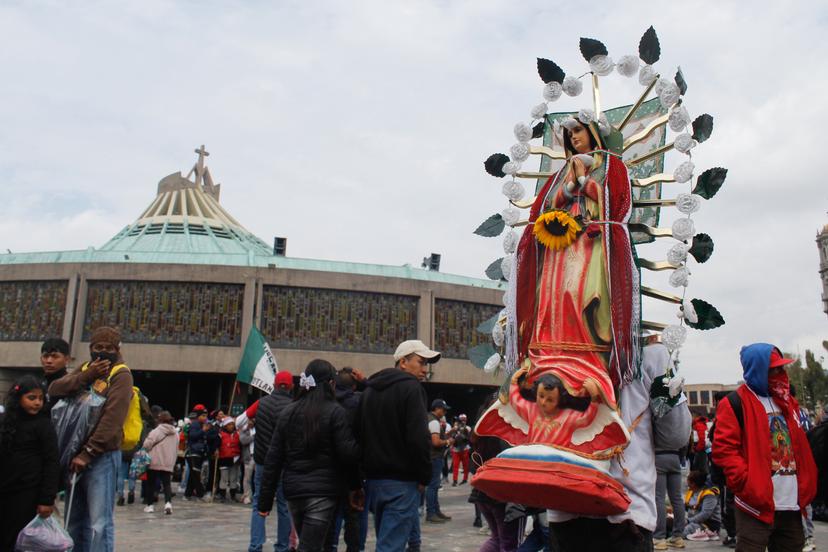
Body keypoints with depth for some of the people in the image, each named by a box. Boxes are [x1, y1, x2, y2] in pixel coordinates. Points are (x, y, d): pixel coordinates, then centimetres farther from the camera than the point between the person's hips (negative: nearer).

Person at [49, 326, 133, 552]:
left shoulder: (121, 375, -7)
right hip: (76, 453, 7)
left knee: (99, 522, -9)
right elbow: (54, 389, -1)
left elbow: (112, 419, -16)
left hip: (102, 456, -7)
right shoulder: (84, 369, 16)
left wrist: (88, 453, -20)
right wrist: (87, 376, -13)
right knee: (76, 519, 15)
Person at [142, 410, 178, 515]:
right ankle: (168, 502, -16)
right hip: (168, 464, 4)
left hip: (154, 463, -4)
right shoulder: (175, 433, 8)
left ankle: (149, 505, 16)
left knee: (151, 484, 11)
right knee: (167, 484, 4)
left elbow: (146, 445, -13)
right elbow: (176, 450, 14)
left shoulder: (156, 431, -11)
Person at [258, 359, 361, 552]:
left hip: (293, 490, 5)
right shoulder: (335, 412, -8)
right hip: (323, 491, -5)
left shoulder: (288, 412, 6)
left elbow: (273, 458, 5)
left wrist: (266, 499, 7)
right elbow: (348, 453, -13)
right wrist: (355, 486, 2)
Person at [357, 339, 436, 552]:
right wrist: (424, 476, -7)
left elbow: (359, 435, 16)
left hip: (373, 479, 8)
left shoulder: (369, 390, 15)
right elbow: (419, 438, -19)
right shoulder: (411, 388, -11)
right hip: (402, 481, -8)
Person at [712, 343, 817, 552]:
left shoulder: (786, 401, 17)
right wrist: (748, 483, -19)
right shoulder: (735, 403, -6)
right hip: (758, 506, -7)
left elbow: (801, 447, 21)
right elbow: (723, 449, -13)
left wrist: (807, 487, 12)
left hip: (793, 505, 7)